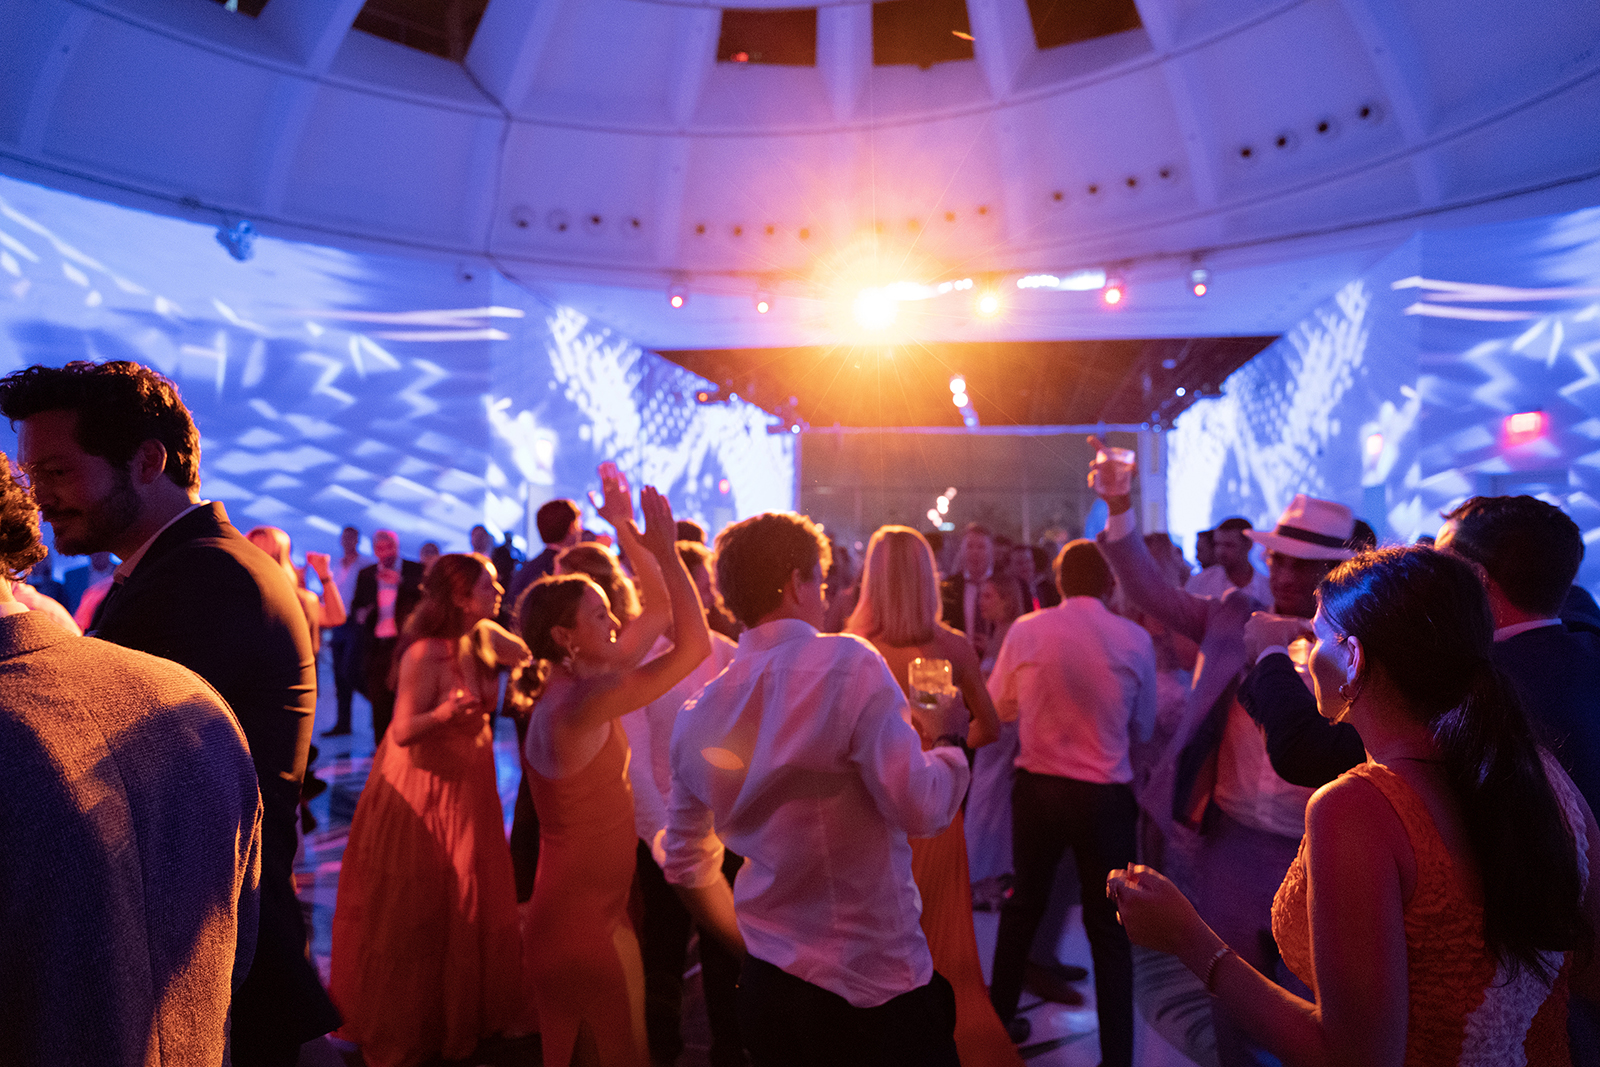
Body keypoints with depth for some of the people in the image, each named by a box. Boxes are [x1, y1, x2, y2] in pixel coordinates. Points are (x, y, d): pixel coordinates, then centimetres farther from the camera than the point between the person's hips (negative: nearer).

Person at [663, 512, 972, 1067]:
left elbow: (686, 864, 10)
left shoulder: (697, 714, 1)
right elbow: (920, 808, -20)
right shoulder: (848, 662, -18)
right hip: (877, 990, -5)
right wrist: (948, 737, -2)